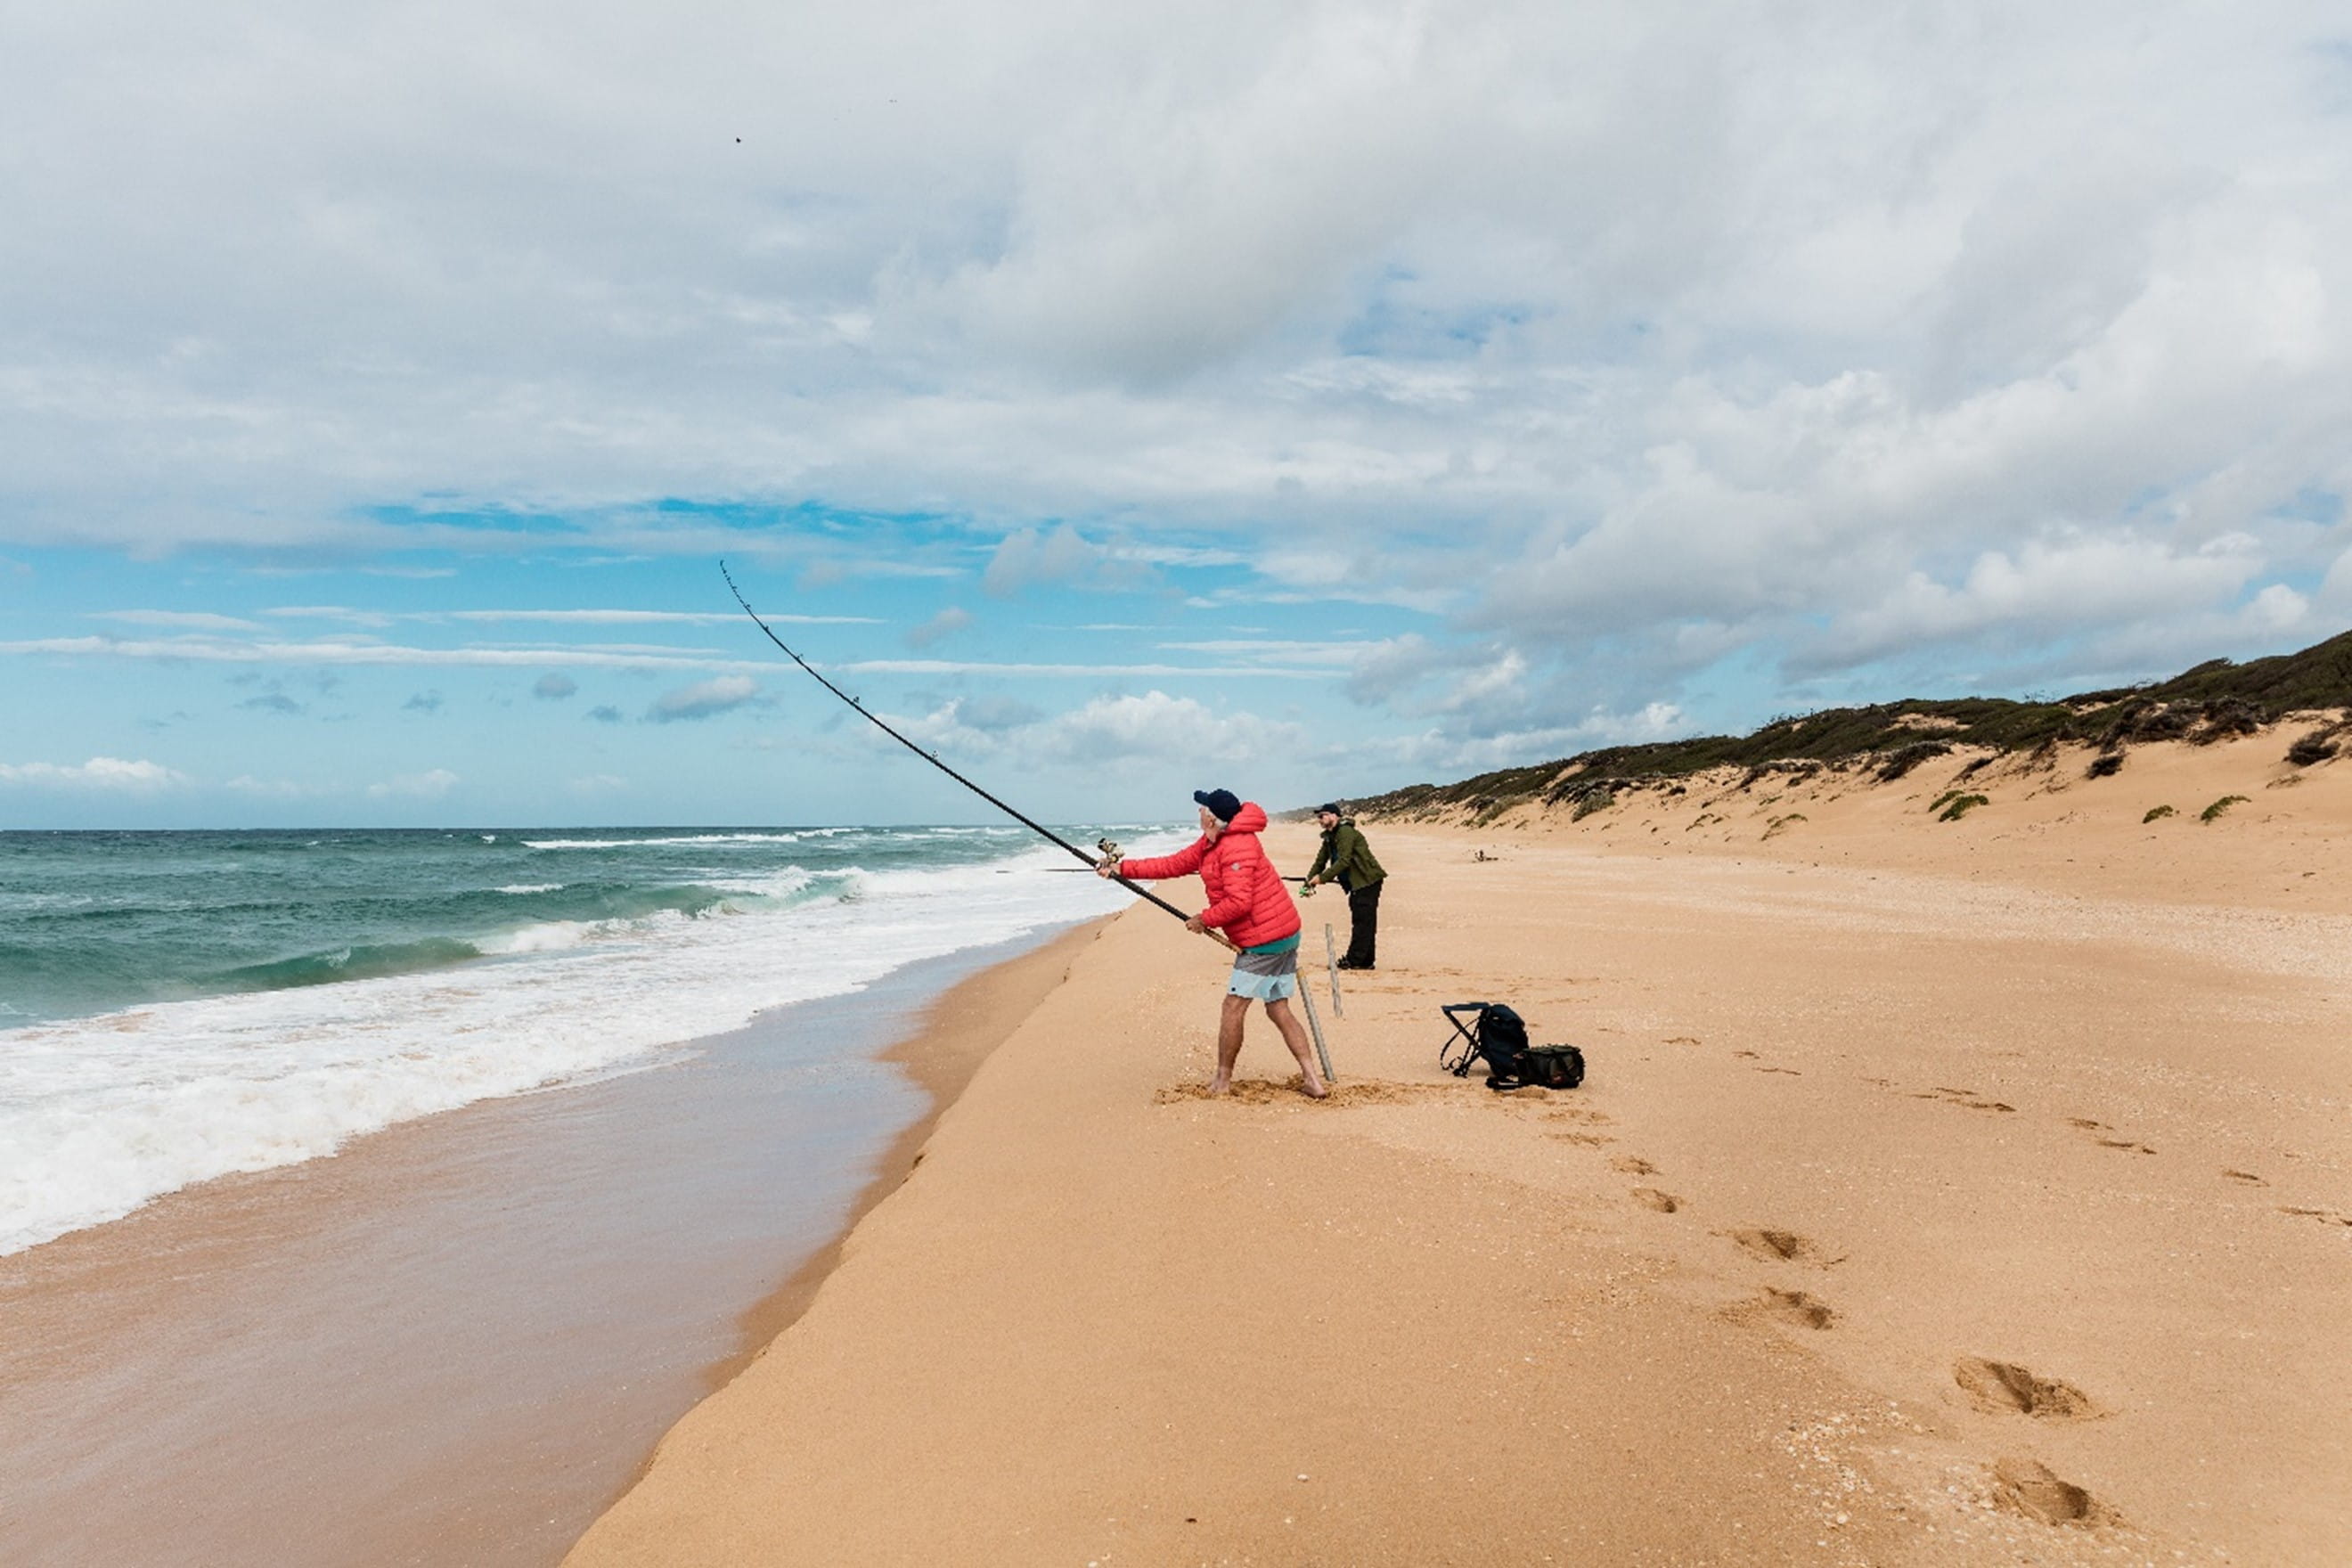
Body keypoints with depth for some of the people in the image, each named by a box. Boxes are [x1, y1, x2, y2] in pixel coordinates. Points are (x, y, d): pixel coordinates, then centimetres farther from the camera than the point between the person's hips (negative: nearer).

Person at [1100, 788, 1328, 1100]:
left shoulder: (1236, 846, -19)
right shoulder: (1209, 844, 12)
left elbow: (1239, 902, -25)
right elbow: (1174, 864, 14)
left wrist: (1204, 920, -11)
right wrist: (1123, 868, 10)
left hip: (1263, 939, -10)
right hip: (1284, 934, 10)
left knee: (1234, 1007, 0)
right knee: (1278, 1009, 11)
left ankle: (1223, 1080, 10)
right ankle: (1313, 1081, 8)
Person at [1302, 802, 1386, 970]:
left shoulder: (1345, 832, -16)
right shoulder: (1329, 837, 14)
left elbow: (1344, 861, -24)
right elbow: (1320, 861, 15)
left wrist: (1322, 878, -25)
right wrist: (1309, 883, 4)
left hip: (1368, 881, -10)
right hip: (1357, 883, 10)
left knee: (1362, 921, -7)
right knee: (1365, 923, 11)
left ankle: (1354, 960, -7)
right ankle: (1366, 961, 15)